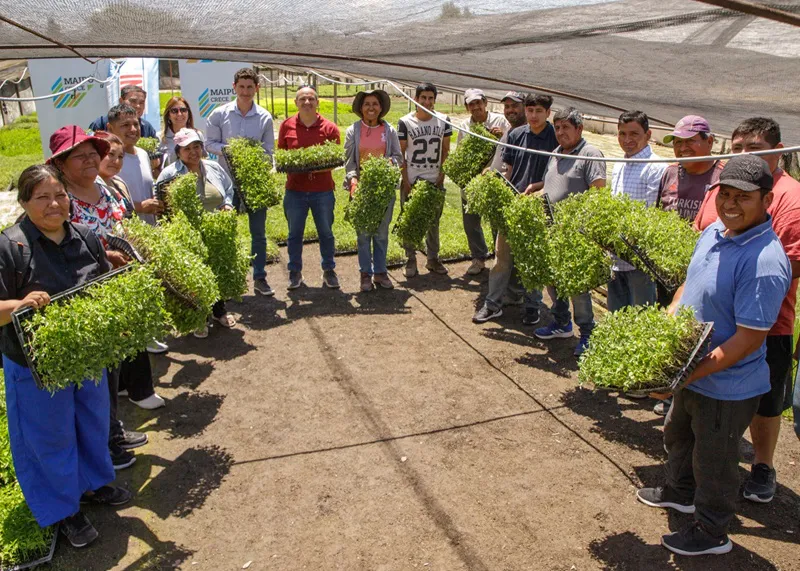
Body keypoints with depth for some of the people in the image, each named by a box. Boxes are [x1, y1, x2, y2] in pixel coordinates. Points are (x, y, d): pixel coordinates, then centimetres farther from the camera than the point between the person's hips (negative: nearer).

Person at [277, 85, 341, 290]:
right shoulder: (286, 126, 3)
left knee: (326, 232, 10)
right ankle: (295, 273, 22)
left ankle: (329, 271, 25)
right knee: (294, 233, 9)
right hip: (295, 189, 1)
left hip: (323, 189, -1)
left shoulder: (329, 128, -1)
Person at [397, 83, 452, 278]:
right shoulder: (405, 122, -3)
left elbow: (445, 150, 9)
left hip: (434, 180, 2)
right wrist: (405, 180, -7)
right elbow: (400, 153, -1)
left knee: (434, 221, 10)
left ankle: (433, 259, 21)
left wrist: (442, 174, -1)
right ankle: (411, 260, 12)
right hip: (411, 179, -2)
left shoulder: (443, 121, 4)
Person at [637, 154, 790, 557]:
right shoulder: (713, 232, -3)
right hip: (692, 373, 9)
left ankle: (712, 533, 38)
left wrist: (690, 374, -28)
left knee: (713, 463, 13)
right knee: (676, 435, 30)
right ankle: (680, 493, 57)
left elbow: (749, 339, -29)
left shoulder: (764, 263, -30)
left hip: (727, 388, -9)